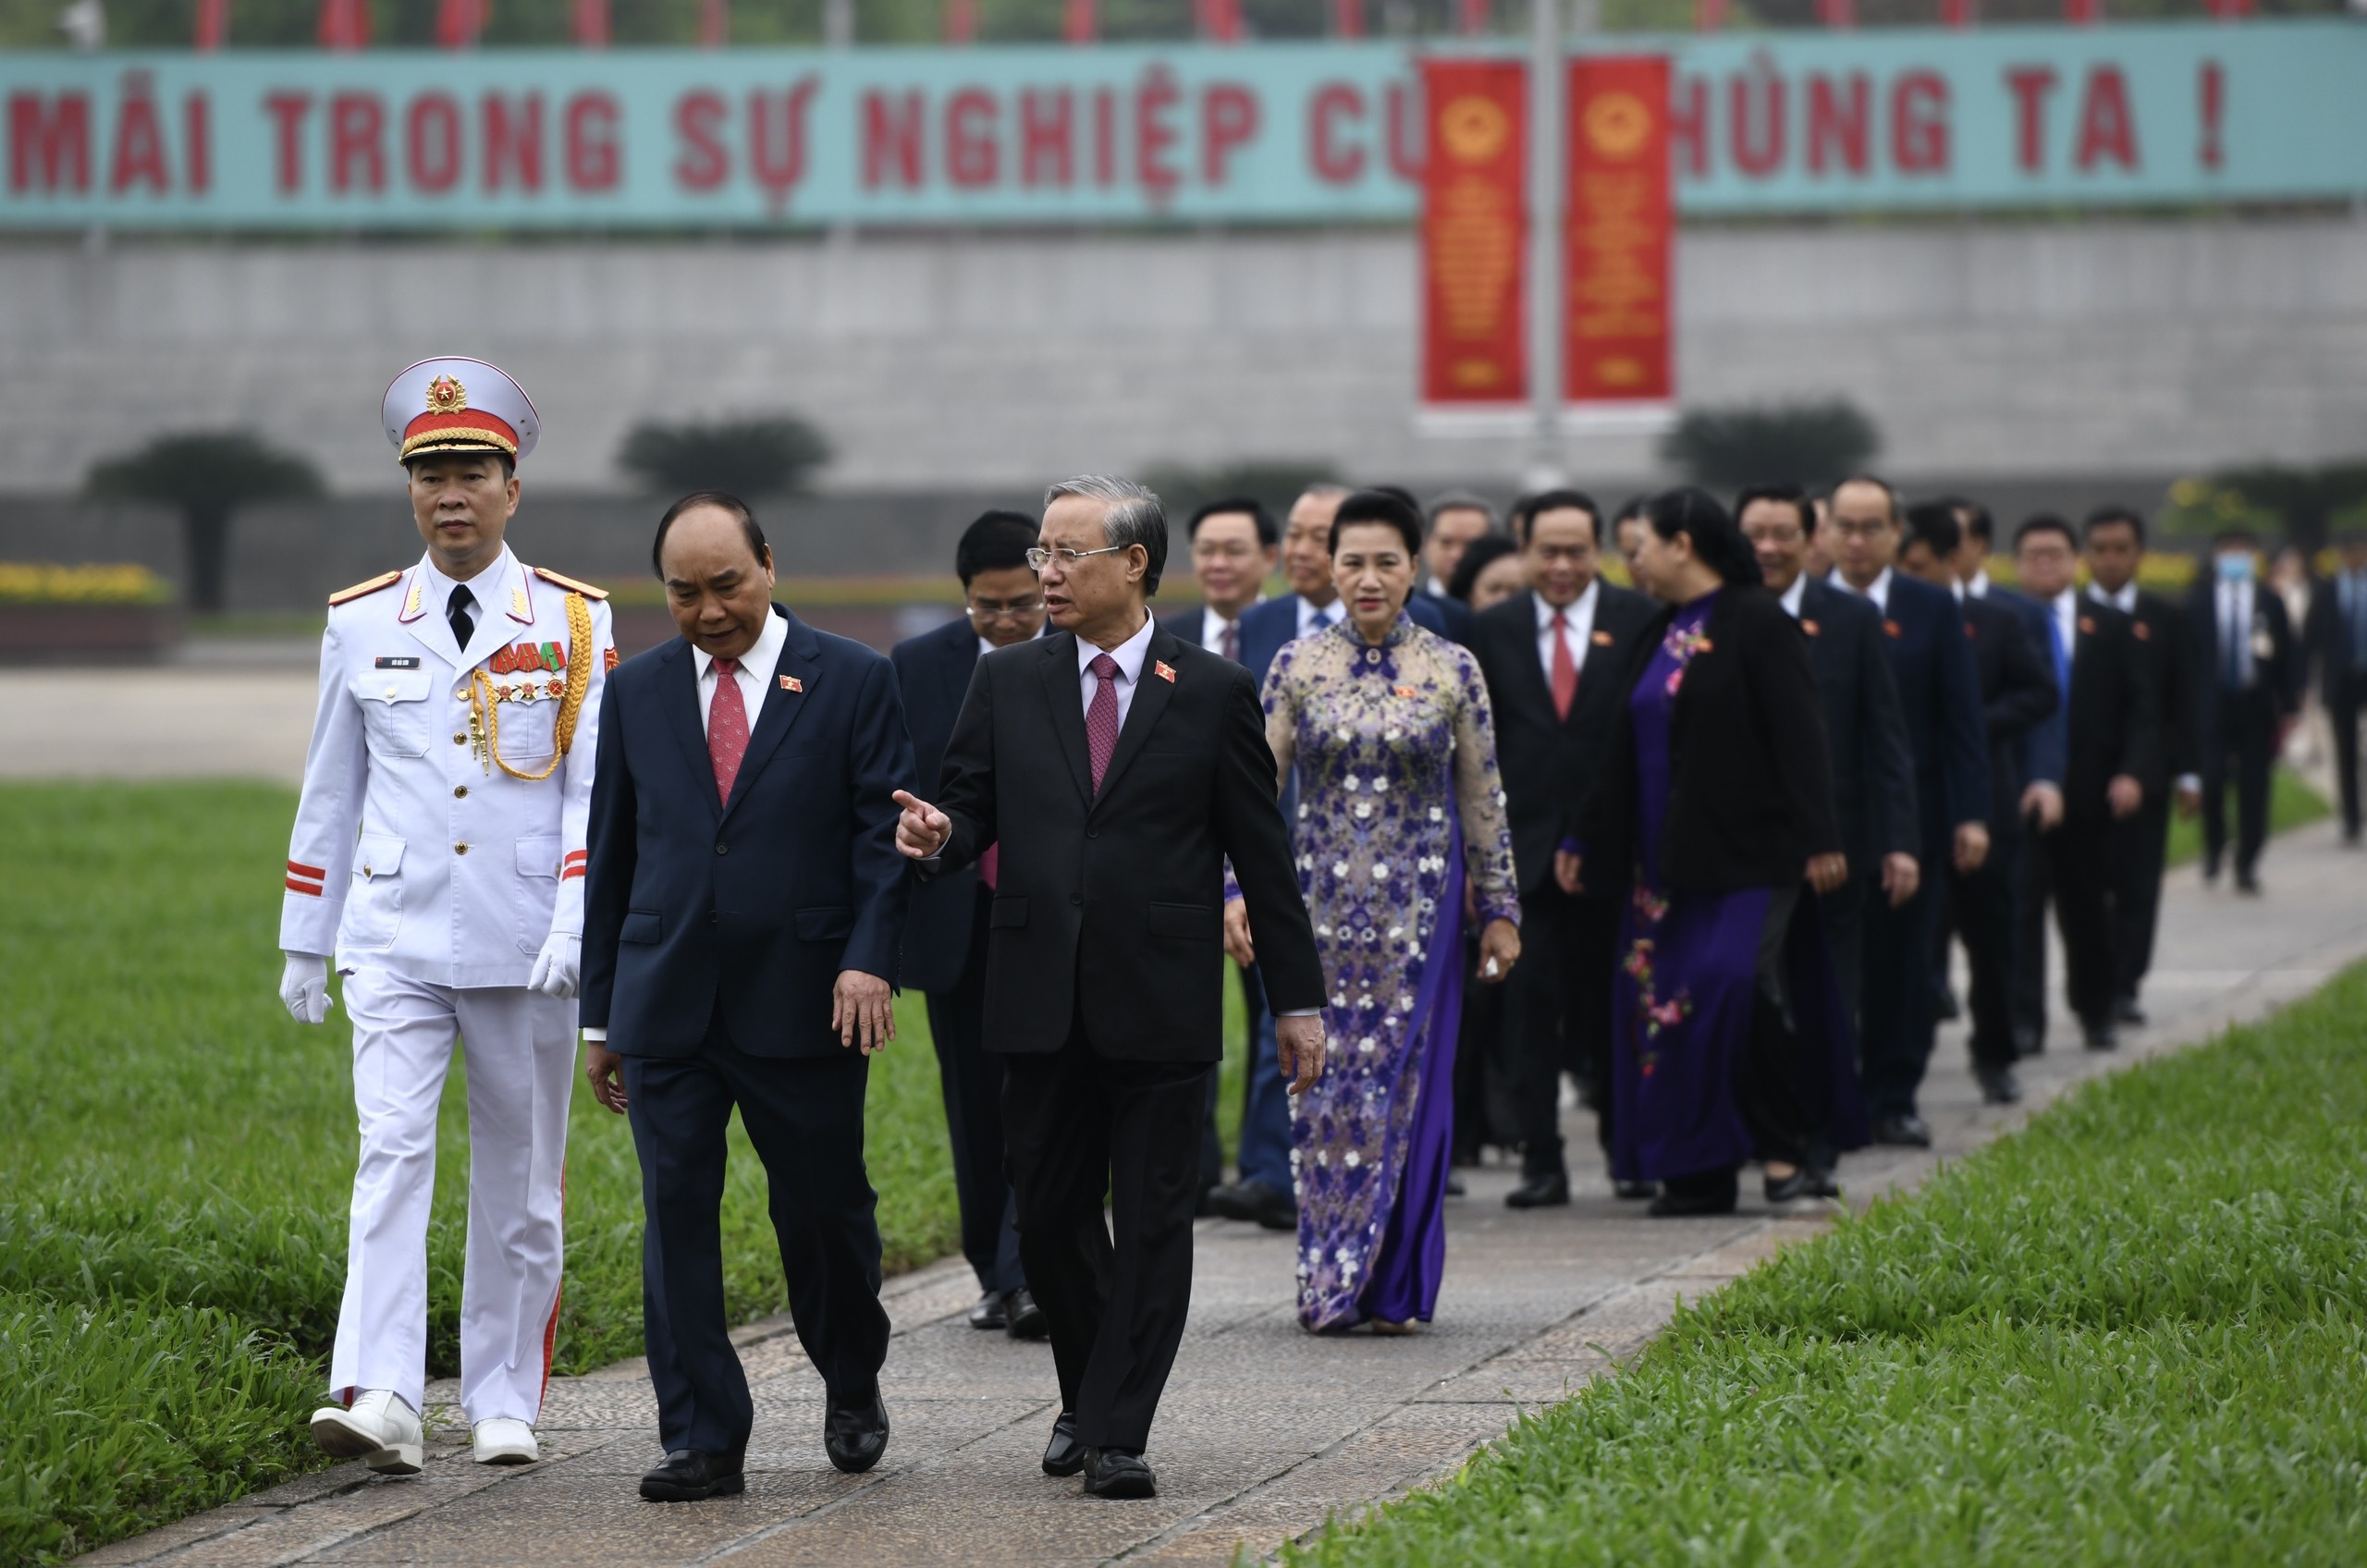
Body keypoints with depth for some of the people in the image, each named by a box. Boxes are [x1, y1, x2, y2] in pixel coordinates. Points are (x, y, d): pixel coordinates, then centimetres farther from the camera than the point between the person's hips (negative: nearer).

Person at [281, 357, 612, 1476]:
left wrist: (576, 927, -15)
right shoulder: (361, 624, 7)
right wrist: (304, 943, 14)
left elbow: (596, 790, -3)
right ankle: (379, 1399, -25)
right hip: (394, 942, 0)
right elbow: (328, 794, 14)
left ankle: (504, 1406, 17)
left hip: (526, 950, 0)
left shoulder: (571, 623, 2)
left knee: (519, 1182, 6)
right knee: (391, 1151, -15)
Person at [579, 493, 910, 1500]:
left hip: (805, 1002, -2)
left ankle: (852, 1385, 31)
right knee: (676, 1218, -3)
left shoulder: (854, 682, 2)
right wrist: (600, 1014, 11)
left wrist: (870, 960, -17)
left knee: (824, 1209, 5)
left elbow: (885, 832, -3)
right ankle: (702, 1441, 1)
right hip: (667, 1003, 2)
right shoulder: (637, 693, 10)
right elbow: (610, 858, 13)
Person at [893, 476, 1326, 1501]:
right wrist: (938, 836, -16)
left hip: (1163, 1004, -2)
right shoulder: (1007, 684, 9)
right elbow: (971, 805, 10)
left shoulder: (1213, 693, 1)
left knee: (1153, 1223, -2)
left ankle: (1118, 1434, 2)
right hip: (1045, 1004, 2)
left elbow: (1261, 856, 3)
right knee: (1049, 1218, 7)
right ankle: (1087, 1397, 27)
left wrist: (1297, 1000, 3)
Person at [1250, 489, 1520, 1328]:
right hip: (1321, 903, 1)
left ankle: (1393, 1286, 6)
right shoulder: (1298, 666, 2)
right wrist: (1238, 889, -7)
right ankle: (1327, 1282, 10)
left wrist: (1500, 910, 5)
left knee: (1405, 1079, -1)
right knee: (1323, 1083, 2)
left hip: (1419, 907, -1)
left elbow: (1483, 800, 4)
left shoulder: (1452, 671, 0)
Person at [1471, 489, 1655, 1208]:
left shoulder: (1639, 621, 2)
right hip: (1526, 846, 1)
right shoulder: (1496, 630, 7)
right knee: (1533, 1007, -2)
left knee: (1617, 1007, 6)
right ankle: (1542, 1160, 2)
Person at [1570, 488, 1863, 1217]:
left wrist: (1817, 840, -19)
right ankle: (1700, 1175, 7)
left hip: (1746, 855, -8)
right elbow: (1625, 749, 21)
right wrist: (1587, 842, 21)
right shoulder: (1658, 636, 15)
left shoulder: (1756, 623, -7)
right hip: (1669, 859, 8)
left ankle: (1787, 1145, -4)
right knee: (1660, 996, 2)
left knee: (1739, 981, -20)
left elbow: (1798, 736, -12)